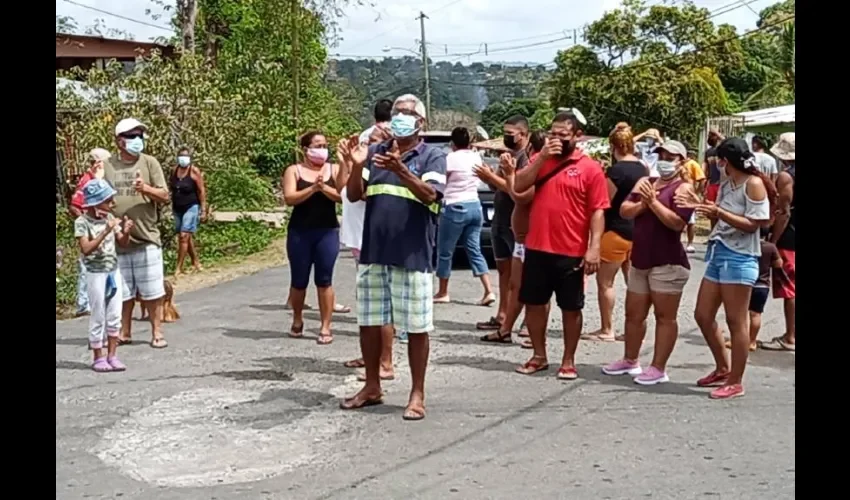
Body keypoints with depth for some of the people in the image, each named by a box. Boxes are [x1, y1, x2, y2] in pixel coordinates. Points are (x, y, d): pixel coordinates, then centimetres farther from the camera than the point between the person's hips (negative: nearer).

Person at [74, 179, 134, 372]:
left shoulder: (109, 218, 3)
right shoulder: (82, 222, -13)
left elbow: (122, 243, 8)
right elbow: (86, 249, -23)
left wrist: (126, 231, -13)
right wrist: (106, 231, -29)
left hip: (114, 271, 5)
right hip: (96, 274, -5)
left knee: (114, 316, 7)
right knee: (98, 317, 2)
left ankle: (112, 356, 15)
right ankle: (99, 358, 13)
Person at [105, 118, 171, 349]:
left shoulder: (150, 163, 0)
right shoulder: (107, 166, 5)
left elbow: (164, 196, -3)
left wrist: (146, 188, -21)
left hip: (146, 238, -2)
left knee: (152, 291, 3)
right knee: (123, 291, 11)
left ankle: (157, 332, 14)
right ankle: (124, 332, 24)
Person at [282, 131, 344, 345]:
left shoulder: (334, 170, 6)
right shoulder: (294, 171, 2)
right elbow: (289, 198, -11)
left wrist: (325, 188, -21)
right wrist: (312, 188, -22)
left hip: (328, 232, 0)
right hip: (299, 232, 0)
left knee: (324, 280, 0)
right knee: (299, 280, 8)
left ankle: (325, 327, 6)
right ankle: (297, 321, 29)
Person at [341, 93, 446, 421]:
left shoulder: (432, 156, -1)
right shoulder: (376, 152, 10)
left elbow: (430, 195, -17)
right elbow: (353, 195, 5)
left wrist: (400, 170, -31)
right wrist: (357, 166, -13)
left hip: (413, 256, -4)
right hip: (372, 253, 5)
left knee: (416, 327, 2)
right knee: (369, 322, 12)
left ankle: (417, 394, 14)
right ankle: (372, 387, 27)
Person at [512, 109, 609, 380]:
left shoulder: (591, 168, -5)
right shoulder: (541, 159, 9)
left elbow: (598, 212, -8)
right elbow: (519, 186, -3)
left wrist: (594, 248, -16)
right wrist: (541, 158, -11)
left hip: (571, 252, -4)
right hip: (536, 248, 4)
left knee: (571, 308, 7)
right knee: (533, 302, 11)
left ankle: (568, 361, 19)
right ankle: (539, 356, 26)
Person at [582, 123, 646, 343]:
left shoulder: (615, 170, -17)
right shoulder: (642, 168, 7)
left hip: (617, 231, -8)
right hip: (637, 231, 8)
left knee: (605, 282, 3)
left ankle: (606, 330, 7)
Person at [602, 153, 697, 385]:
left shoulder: (683, 188, -5)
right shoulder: (645, 182, 13)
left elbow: (678, 222, -19)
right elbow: (624, 211, 2)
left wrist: (653, 201, -17)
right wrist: (643, 204, -14)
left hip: (668, 263, -7)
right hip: (640, 261, 7)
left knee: (665, 317, -1)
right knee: (633, 314, 16)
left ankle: (658, 369, 4)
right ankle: (630, 360, 30)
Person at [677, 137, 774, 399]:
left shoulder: (754, 183, -10)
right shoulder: (726, 184, 13)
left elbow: (753, 224, -15)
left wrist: (718, 212, -21)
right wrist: (702, 206, 7)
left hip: (739, 258, -9)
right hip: (718, 253, 9)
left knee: (736, 322, -1)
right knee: (703, 315, 11)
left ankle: (736, 382, 9)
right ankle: (722, 369, 28)